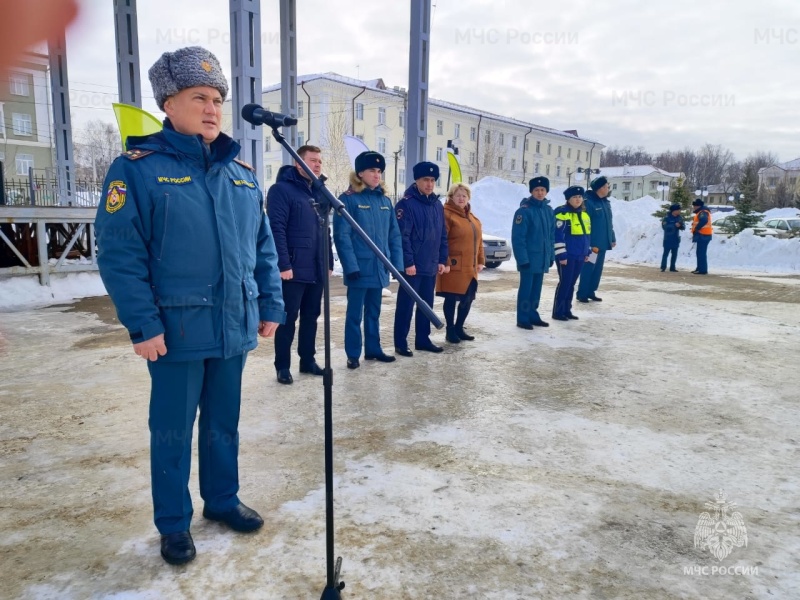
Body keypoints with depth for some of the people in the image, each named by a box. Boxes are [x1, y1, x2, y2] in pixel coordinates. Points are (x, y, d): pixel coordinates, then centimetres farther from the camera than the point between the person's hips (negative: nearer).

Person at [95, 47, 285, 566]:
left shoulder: (242, 172, 9)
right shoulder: (138, 167, -8)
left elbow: (264, 246, 11)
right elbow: (119, 254, -12)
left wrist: (271, 305, 6)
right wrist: (142, 324, -16)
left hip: (235, 327, 5)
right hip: (177, 330, -4)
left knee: (224, 423, 18)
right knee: (173, 432, 10)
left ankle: (223, 499, 38)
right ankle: (173, 524, 29)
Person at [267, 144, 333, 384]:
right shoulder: (282, 189, -7)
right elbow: (276, 229, -15)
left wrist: (329, 262, 15)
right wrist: (283, 264, -21)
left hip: (317, 270, 7)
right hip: (293, 269, -7)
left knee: (311, 316, 14)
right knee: (288, 318, 1)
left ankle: (308, 360, 25)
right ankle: (282, 366, 12)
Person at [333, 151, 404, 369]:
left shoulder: (385, 200, 10)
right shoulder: (348, 199, -7)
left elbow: (394, 235, 12)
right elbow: (341, 236, -13)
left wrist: (397, 263, 5)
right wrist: (351, 266, -19)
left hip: (379, 267, 6)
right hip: (359, 268, -6)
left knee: (374, 312, 16)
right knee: (355, 313, 4)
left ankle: (373, 349, 28)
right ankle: (353, 355, 14)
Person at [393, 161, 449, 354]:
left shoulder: (437, 204, 12)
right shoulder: (406, 203, -11)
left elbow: (443, 235, 15)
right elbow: (402, 236, -17)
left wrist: (442, 260, 10)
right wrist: (408, 262, -20)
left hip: (431, 266, 7)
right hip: (413, 266, -7)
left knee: (427, 304, 14)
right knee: (406, 305, 0)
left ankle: (423, 339, 26)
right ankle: (400, 343, 9)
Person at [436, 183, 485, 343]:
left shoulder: (472, 217, 16)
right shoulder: (447, 215, -9)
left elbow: (478, 240, 20)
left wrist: (480, 260, 15)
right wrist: (445, 262, -21)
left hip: (470, 267, 8)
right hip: (454, 267, -8)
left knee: (468, 299, 12)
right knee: (452, 299, 1)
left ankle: (459, 328, 26)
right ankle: (450, 331, 12)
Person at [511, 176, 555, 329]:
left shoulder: (549, 210, 9)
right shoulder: (524, 210, -13)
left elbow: (551, 236, 16)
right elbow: (518, 238, -16)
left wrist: (551, 255, 13)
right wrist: (522, 258, -19)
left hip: (542, 258, 7)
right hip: (529, 258, -7)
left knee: (536, 289, 14)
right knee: (526, 289, 0)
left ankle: (533, 315, 26)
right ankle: (523, 319, 9)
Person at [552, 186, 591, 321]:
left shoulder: (584, 214, 14)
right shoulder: (562, 214, -12)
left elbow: (587, 234, 22)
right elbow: (558, 236, -16)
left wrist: (587, 252, 20)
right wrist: (561, 255, -19)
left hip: (580, 256, 8)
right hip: (567, 256, -7)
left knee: (571, 283, 13)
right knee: (564, 282, -3)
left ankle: (567, 310, 21)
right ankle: (558, 312, 6)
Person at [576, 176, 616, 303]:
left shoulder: (606, 202, 13)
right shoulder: (588, 202, -14)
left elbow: (609, 223, 19)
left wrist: (612, 238, 17)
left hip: (603, 243, 8)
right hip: (592, 244, -8)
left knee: (598, 269, 13)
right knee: (588, 269, -3)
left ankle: (591, 292, 23)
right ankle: (582, 293, 7)